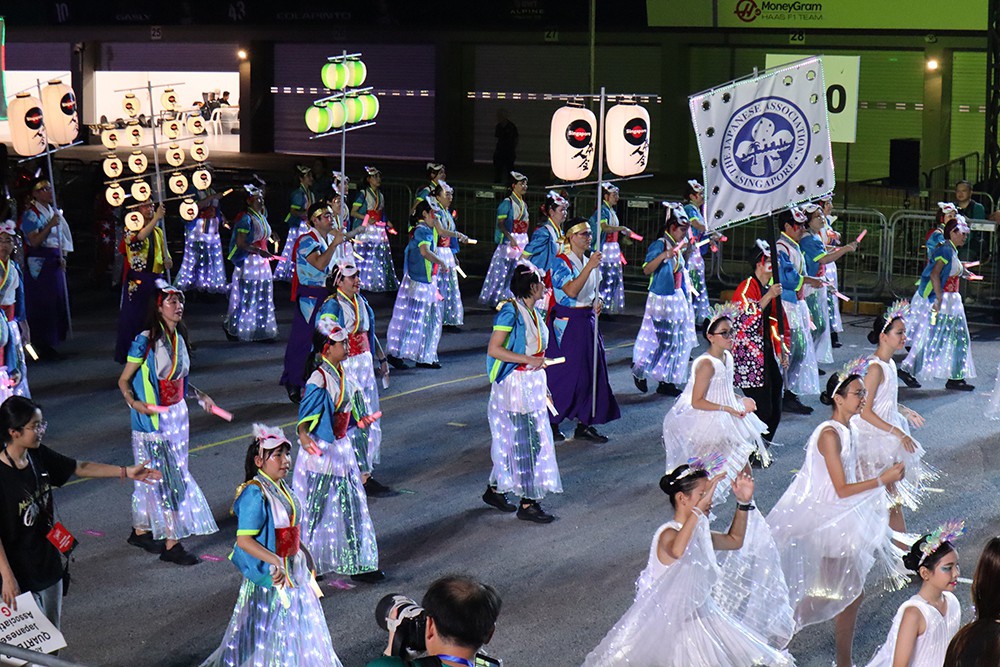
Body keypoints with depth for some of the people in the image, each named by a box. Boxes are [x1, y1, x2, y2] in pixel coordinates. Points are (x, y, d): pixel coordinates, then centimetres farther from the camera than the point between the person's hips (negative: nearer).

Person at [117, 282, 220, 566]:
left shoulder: (179, 338, 7)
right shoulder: (145, 342, -15)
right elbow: (124, 380, -10)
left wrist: (199, 396, 10)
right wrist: (133, 402, -27)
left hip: (177, 415, 7)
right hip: (154, 418, -7)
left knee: (154, 476, 14)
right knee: (168, 477, -6)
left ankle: (141, 531, 27)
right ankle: (171, 544, 0)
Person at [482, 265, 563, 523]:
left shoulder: (532, 313, 11)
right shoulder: (510, 312, -16)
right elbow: (494, 350, -20)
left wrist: (543, 386, 19)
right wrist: (529, 360, -22)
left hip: (532, 384, 8)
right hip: (514, 385, -8)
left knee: (513, 441, 13)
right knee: (525, 442, -6)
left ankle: (495, 490, 26)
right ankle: (527, 504, 0)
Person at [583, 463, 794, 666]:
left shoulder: (698, 532, 4)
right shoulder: (669, 534, -23)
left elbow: (734, 540, 21)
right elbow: (677, 551, -49)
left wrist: (743, 503, 7)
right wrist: (701, 506, -49)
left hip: (701, 618, 9)